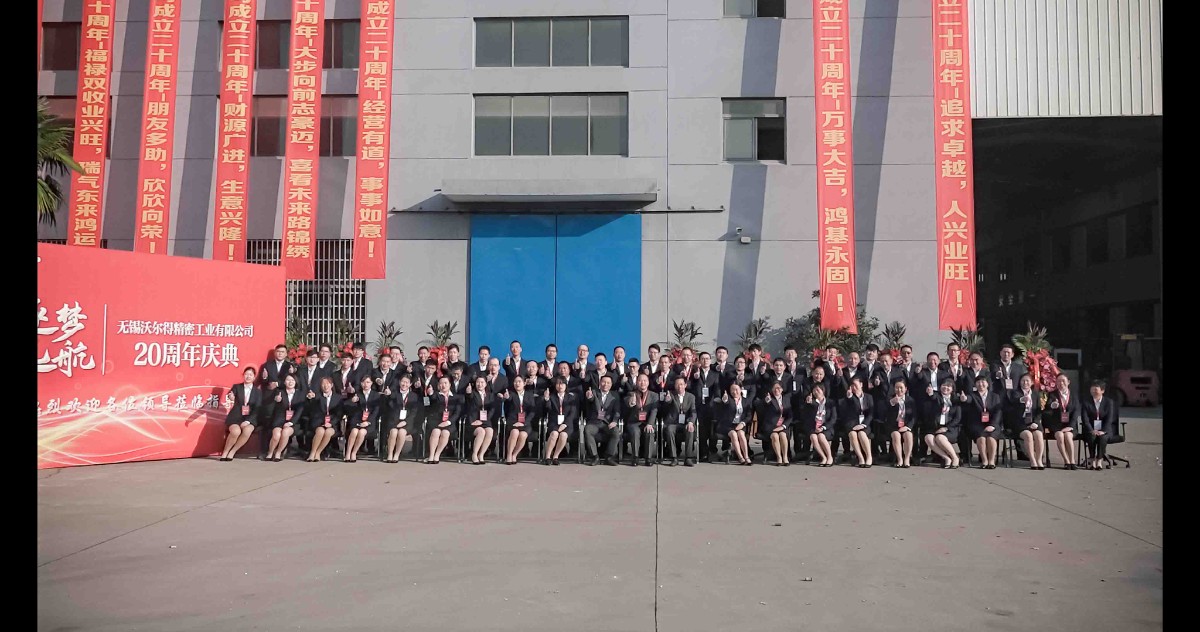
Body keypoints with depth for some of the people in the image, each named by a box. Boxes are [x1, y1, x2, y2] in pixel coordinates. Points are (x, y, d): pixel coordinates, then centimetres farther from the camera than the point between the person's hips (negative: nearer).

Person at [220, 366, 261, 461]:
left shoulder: (258, 392, 9)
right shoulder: (237, 387, 8)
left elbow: (257, 409, 1)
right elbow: (231, 394, -14)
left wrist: (248, 421, -12)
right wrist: (230, 396, -40)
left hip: (249, 418, 1)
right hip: (235, 417, -1)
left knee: (247, 431, -33)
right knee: (236, 431, -33)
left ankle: (232, 452, -13)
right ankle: (225, 452, -9)